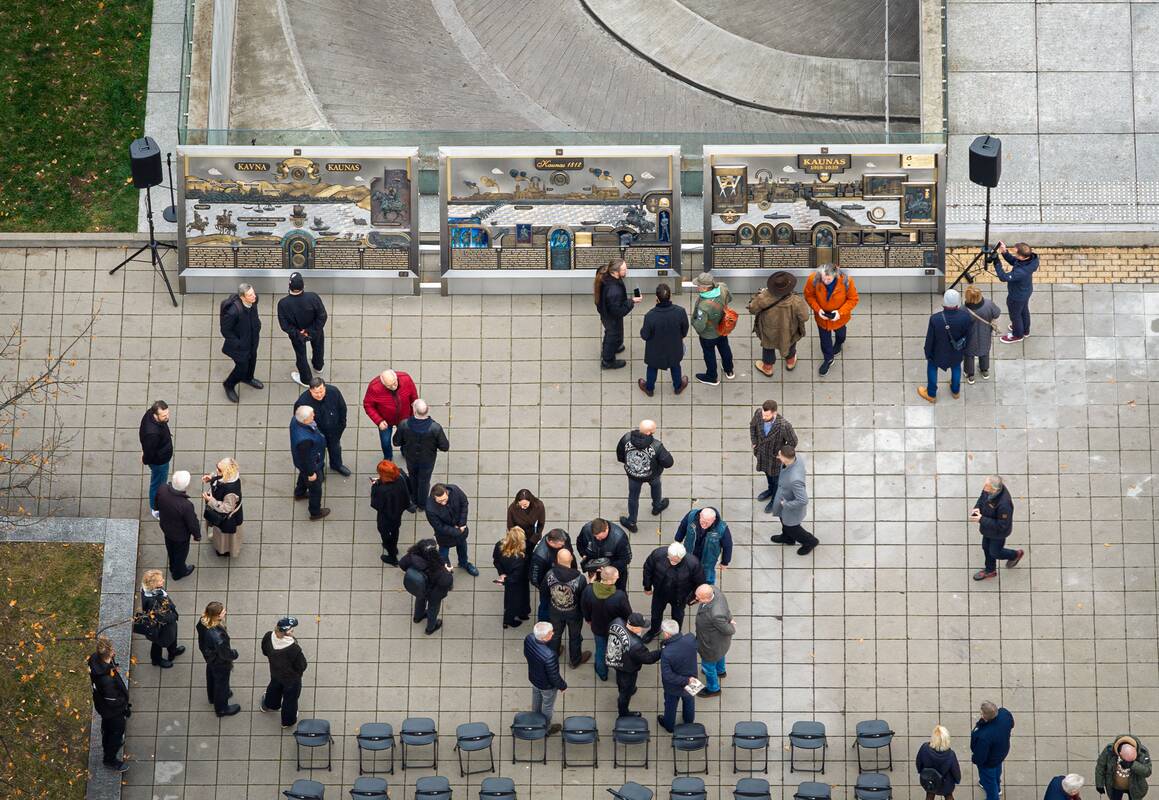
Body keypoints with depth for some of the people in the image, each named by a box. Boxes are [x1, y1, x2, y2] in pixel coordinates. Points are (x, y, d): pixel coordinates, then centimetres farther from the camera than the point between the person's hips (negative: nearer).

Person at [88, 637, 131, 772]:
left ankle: (107, 745, 63)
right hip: (113, 710, -8)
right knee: (117, 730, 19)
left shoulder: (95, 659, -23)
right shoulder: (107, 678, -46)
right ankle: (110, 759, 42)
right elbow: (113, 700, -29)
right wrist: (126, 708, -14)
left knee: (107, 726, 35)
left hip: (102, 704, 8)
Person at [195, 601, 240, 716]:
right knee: (221, 683, 21)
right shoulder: (217, 636, -47)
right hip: (220, 663, -7)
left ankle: (213, 696, 63)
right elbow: (225, 653, -29)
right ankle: (221, 708, 47)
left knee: (211, 676, 34)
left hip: (209, 655, 7)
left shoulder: (203, 621, -25)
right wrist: (234, 654, -9)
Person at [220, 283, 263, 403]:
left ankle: (248, 378, 62)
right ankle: (229, 386, 41)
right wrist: (238, 344, -18)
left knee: (252, 360, 29)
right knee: (242, 366, 10)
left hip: (252, 339, 7)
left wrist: (257, 327, 6)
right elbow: (225, 330, -25)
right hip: (239, 343, -7)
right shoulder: (233, 311, -41)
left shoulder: (253, 300, -22)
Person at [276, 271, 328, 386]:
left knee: (301, 355, 27)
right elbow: (322, 316, -25)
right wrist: (312, 331, -16)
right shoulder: (313, 297, -35)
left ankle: (306, 379, 49)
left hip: (297, 335, -1)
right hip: (315, 331, 1)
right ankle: (318, 365, 64)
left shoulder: (283, 304, -34)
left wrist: (297, 333, -13)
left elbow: (284, 325, -25)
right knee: (318, 347, 34)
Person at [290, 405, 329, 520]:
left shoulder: (296, 420, -24)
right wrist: (311, 473, -14)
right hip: (310, 464, -8)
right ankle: (315, 512, 44)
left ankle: (299, 493, 68)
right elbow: (306, 458, -31)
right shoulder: (304, 439, -48)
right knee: (315, 488, 19)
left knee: (303, 475, 38)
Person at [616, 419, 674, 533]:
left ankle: (631, 523, 42)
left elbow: (620, 457, -11)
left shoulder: (626, 438, -29)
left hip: (633, 474, 1)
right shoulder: (657, 446, -37)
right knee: (655, 485, 35)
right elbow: (668, 462, -25)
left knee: (633, 496, 25)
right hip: (652, 475, -1)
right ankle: (657, 507, 61)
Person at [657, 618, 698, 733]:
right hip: (691, 678, 4)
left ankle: (669, 725, 53)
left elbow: (667, 676, -32)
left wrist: (686, 681, -22)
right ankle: (689, 720, 60)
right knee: (689, 701, 33)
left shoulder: (666, 653, -39)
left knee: (670, 705, 27)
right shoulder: (691, 640, -29)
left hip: (673, 687, -4)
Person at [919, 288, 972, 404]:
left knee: (932, 367, 30)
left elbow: (929, 340, -20)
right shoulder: (965, 317, -32)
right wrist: (965, 350, 9)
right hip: (957, 353, 2)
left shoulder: (935, 319, -37)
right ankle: (955, 391, 57)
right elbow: (967, 336, -12)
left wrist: (928, 354, 0)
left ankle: (931, 394, 49)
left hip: (939, 353, -2)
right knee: (956, 367, 33)